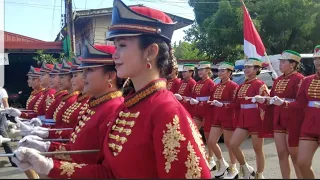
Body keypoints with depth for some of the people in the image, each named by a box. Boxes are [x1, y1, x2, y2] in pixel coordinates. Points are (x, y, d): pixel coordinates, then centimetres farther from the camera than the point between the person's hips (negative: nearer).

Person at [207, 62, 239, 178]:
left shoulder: (233, 86, -9)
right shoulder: (216, 87, 13)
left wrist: (221, 104, -23)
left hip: (228, 118, -7)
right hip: (217, 118, 7)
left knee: (229, 143, 2)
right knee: (211, 142, 4)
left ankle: (233, 169, 18)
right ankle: (222, 163, 24)